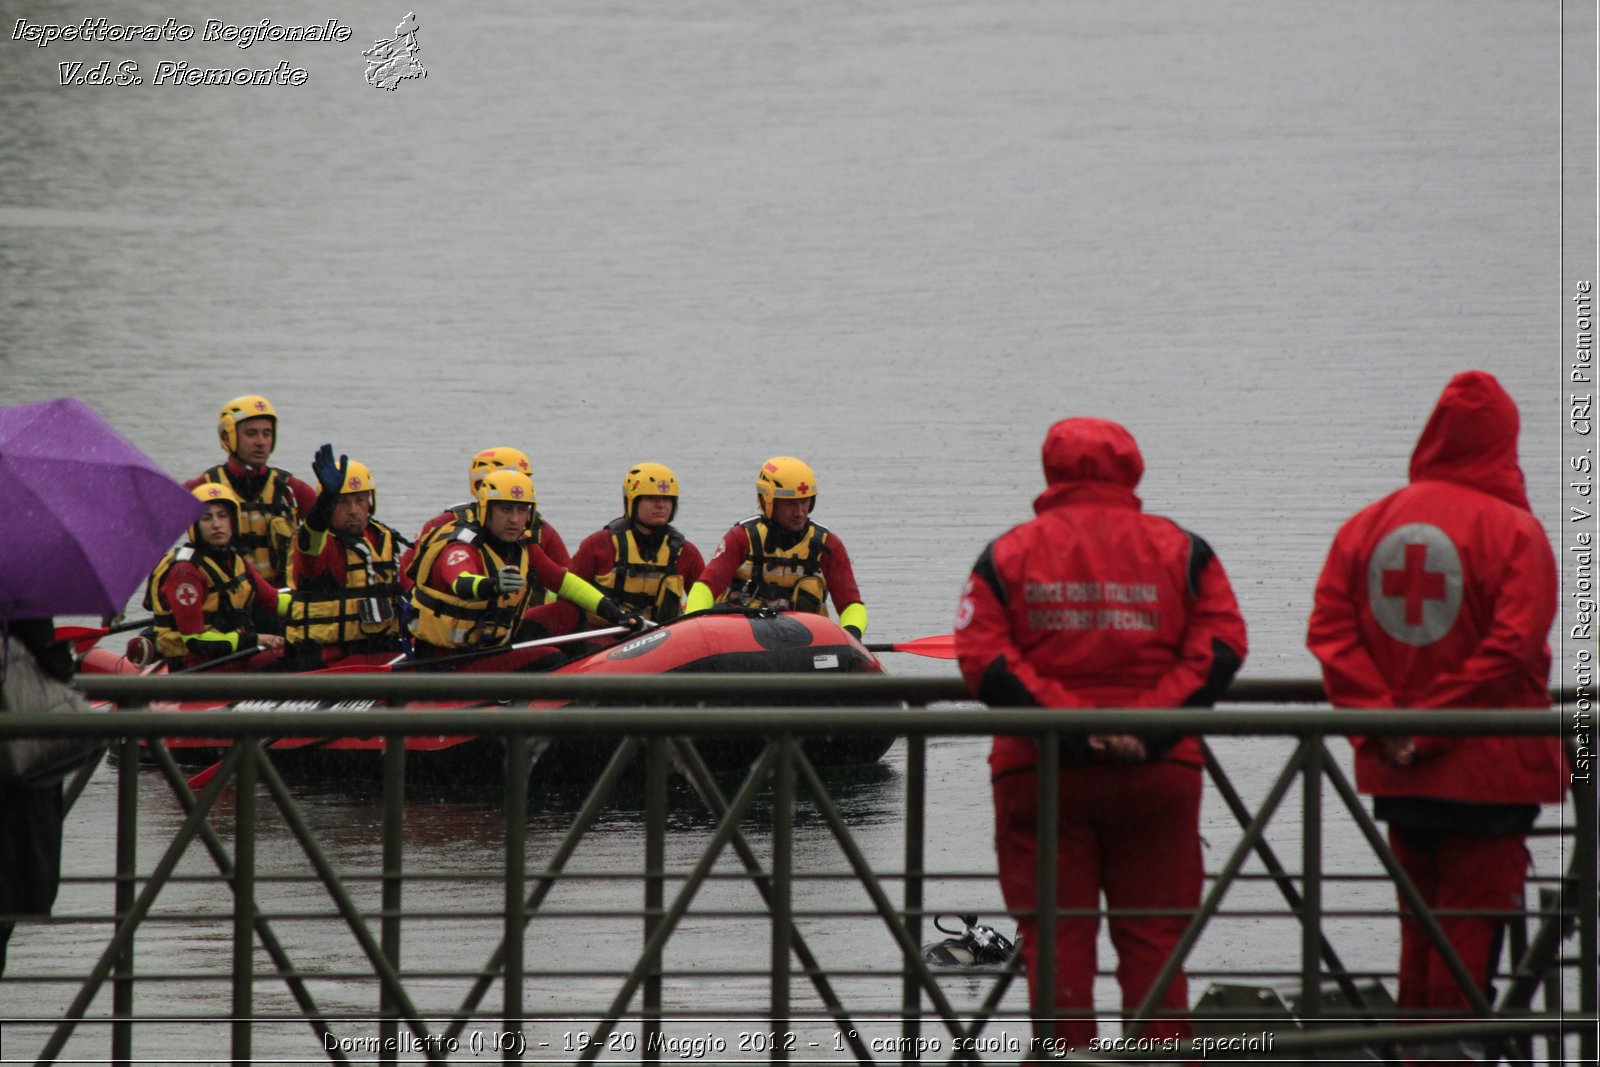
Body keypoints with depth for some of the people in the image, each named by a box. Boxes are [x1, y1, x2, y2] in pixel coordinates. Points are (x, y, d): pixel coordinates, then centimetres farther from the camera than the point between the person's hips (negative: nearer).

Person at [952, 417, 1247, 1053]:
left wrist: (1065, 721, -13)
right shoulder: (1180, 549, 7)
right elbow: (1220, 645, -4)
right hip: (1158, 769, 1)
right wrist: (1148, 723, -12)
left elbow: (983, 660, -6)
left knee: (1055, 936, 2)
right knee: (1155, 933, 6)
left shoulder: (1008, 554, 6)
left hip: (1040, 764, -1)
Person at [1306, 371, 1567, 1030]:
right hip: (1489, 768, -5)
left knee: (1419, 924, 15)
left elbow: (1330, 630, -1)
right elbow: (1513, 643, -17)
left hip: (1398, 772, 5)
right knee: (1474, 922, -1)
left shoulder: (1367, 526, 5)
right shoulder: (1512, 530, -9)